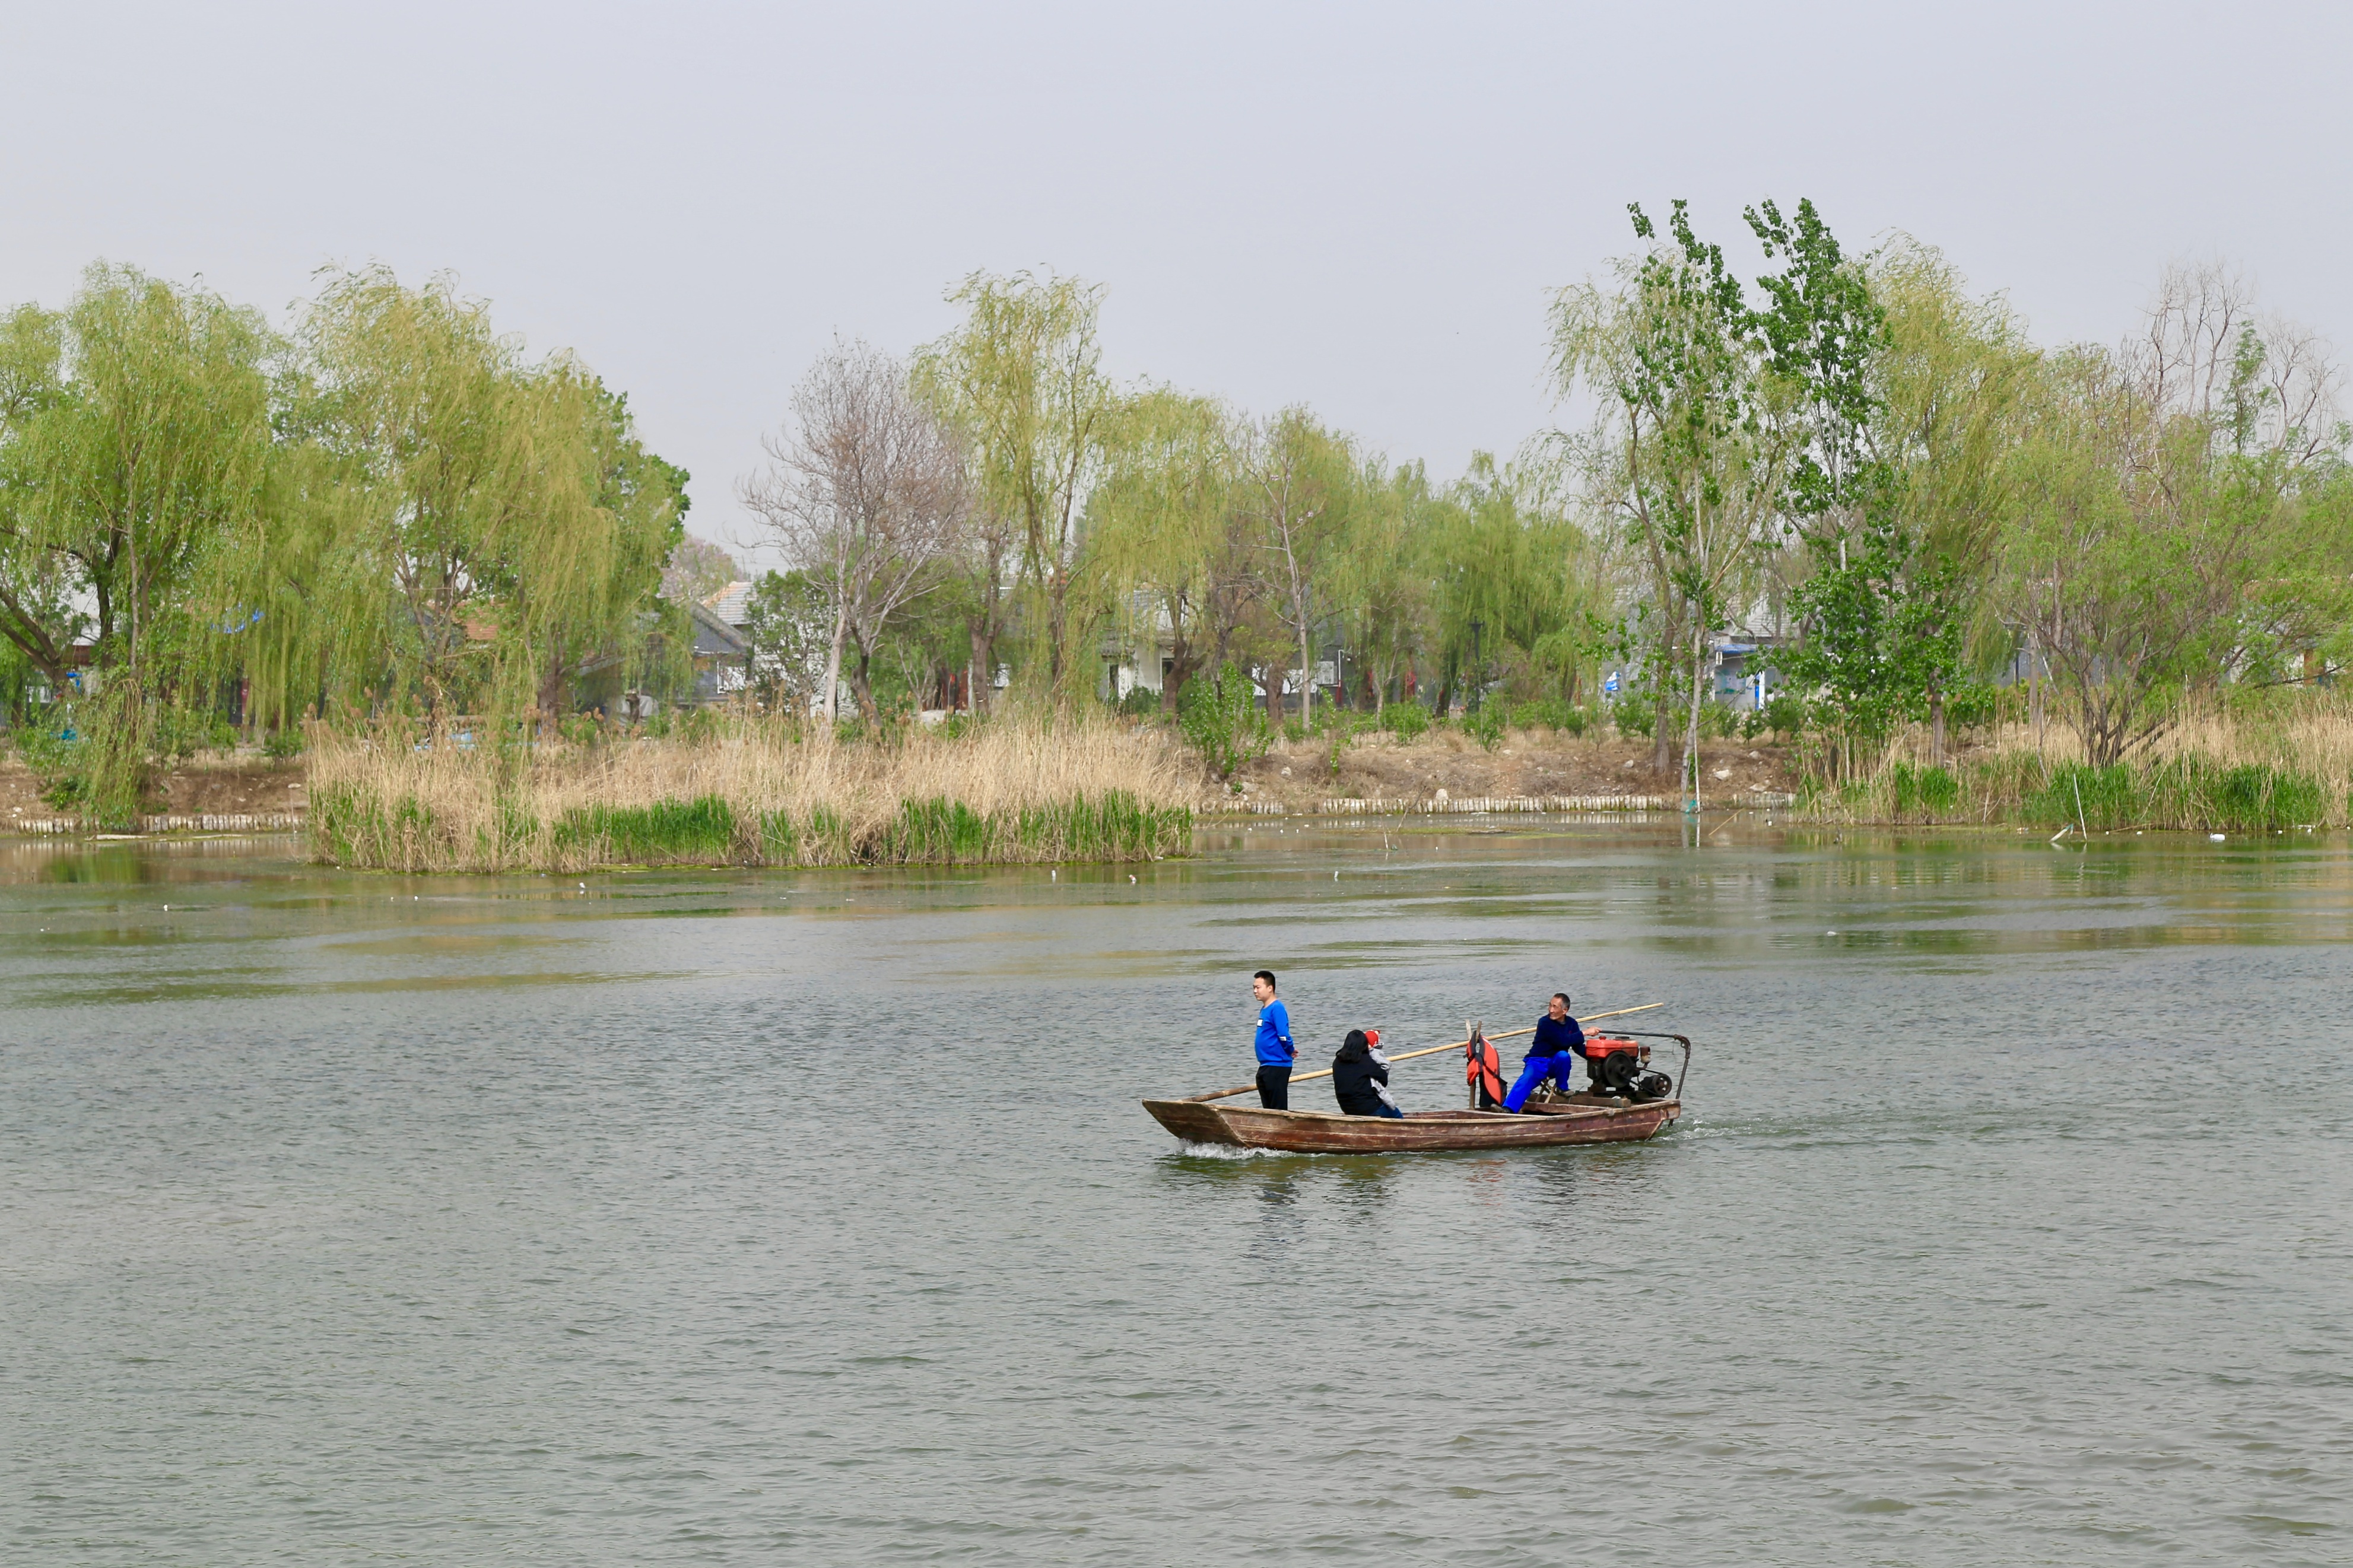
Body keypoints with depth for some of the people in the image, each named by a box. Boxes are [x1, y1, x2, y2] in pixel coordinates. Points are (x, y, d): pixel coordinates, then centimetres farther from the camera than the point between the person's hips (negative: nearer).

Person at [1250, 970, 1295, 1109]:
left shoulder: (1277, 1009, -14)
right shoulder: (1264, 1010, 14)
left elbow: (1284, 1036, -20)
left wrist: (1291, 1051, -3)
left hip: (1278, 1065, -9)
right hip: (1265, 1066, 9)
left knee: (1279, 1109, -7)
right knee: (1268, 1110, 13)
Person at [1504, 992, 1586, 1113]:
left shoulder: (1571, 1024, 6)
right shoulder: (1545, 1023, -11)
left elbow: (1579, 1048, 8)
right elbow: (1562, 1041, -22)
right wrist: (1584, 1033, -17)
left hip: (1557, 1065, 4)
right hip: (1538, 1062, -4)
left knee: (1563, 1056, -31)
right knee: (1526, 1080, -33)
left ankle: (1563, 1088, -8)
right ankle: (1507, 1109, -51)